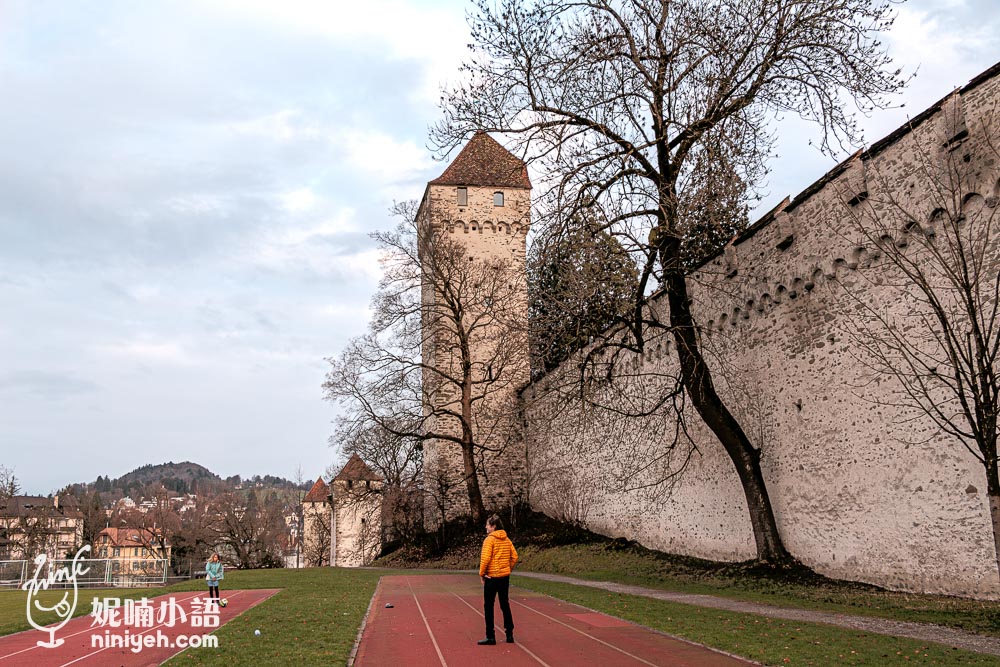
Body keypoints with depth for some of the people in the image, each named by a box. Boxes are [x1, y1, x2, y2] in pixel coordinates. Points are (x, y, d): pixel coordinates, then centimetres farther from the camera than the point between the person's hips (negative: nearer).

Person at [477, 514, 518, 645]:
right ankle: (509, 635, 18)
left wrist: (482, 573, -9)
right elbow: (514, 556, 7)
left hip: (492, 577, -6)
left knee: (488, 606, 2)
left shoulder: (489, 539, -12)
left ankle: (490, 637, 2)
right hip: (505, 576, 7)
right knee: (505, 605, 15)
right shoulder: (506, 539, 8)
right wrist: (508, 568, 14)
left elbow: (485, 558, -19)